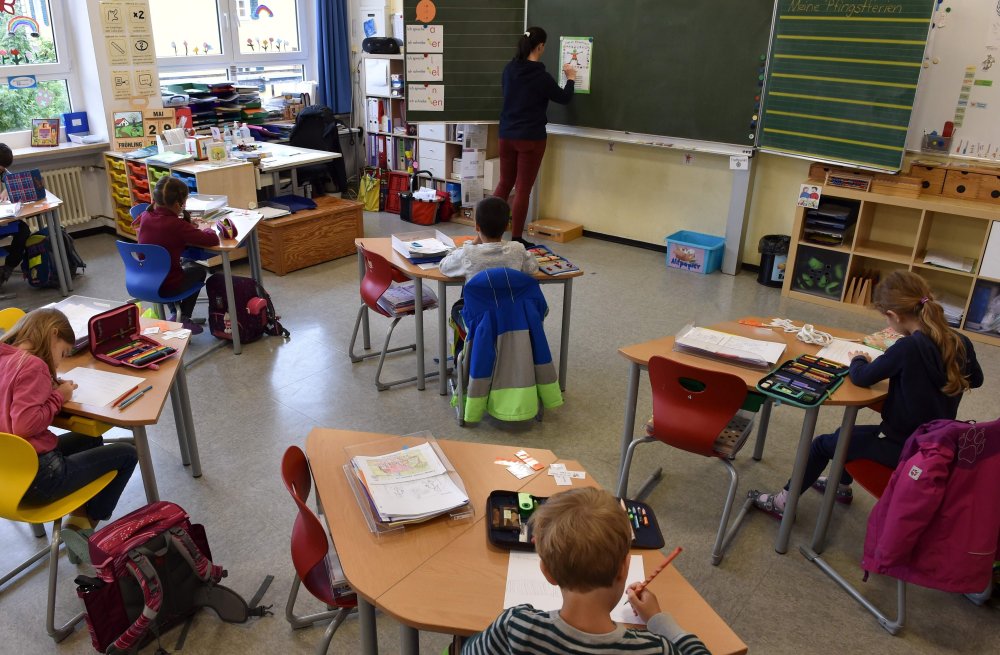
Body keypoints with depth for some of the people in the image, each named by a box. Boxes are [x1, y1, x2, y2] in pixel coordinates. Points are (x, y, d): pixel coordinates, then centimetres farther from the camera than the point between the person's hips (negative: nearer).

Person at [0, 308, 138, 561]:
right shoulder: (33, 365, -18)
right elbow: (25, 424, -27)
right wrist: (58, 397, -11)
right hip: (35, 476, -9)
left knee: (91, 440, 29)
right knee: (127, 454, 4)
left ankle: (78, 519, 19)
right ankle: (83, 524, 10)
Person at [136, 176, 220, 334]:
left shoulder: (145, 216, -4)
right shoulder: (177, 225, -22)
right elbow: (213, 240, -19)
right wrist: (204, 229, 2)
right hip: (167, 288, -5)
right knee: (198, 270, 25)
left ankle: (175, 313, 36)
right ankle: (182, 318, 24)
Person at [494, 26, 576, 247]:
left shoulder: (509, 69, 3)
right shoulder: (540, 76, -15)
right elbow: (564, 98, 0)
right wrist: (571, 79, 19)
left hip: (507, 135, 6)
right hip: (531, 138, -6)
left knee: (505, 182, 16)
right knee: (523, 188, 2)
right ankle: (516, 238, 7)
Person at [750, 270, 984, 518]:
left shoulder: (908, 347, -27)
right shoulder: (962, 343, -6)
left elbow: (862, 377, -15)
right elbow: (975, 380, 15)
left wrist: (858, 360, 5)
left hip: (904, 447, -7)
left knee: (823, 444, 10)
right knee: (850, 433, 30)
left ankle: (784, 502, 23)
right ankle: (842, 487, 50)